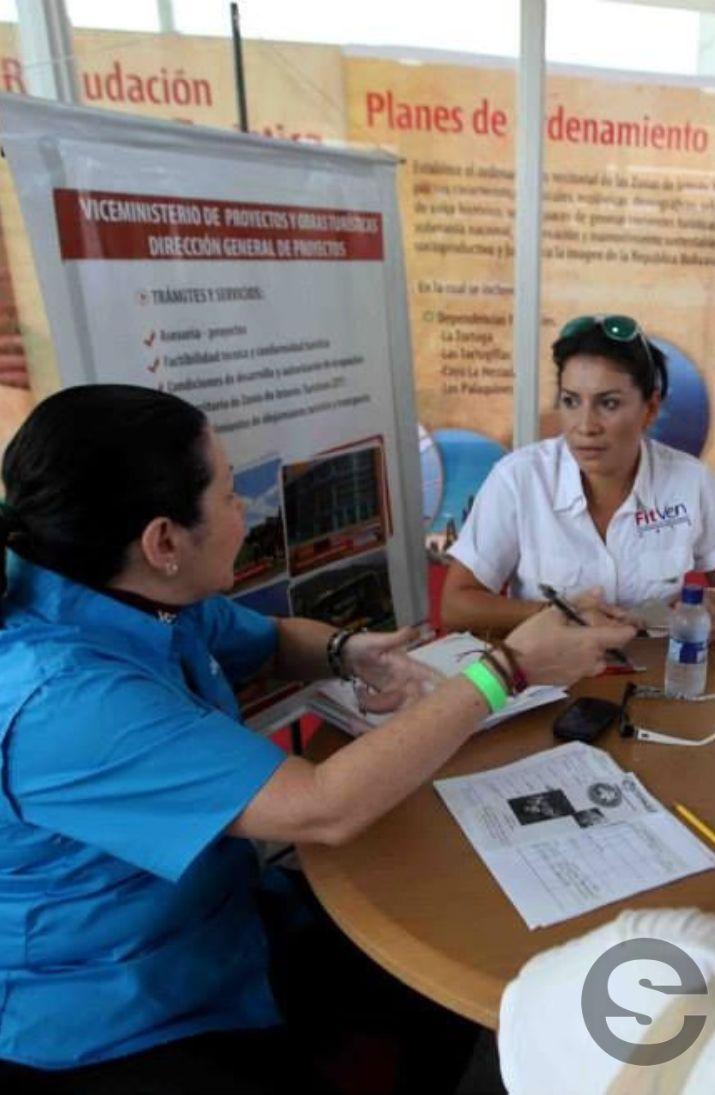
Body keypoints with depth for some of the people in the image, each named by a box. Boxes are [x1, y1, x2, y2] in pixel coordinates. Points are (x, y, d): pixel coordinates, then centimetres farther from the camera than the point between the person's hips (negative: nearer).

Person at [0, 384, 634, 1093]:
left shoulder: (149, 599, -7)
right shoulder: (60, 697, -35)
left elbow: (276, 639, 11)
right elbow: (325, 810, -37)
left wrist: (348, 652, -13)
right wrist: (507, 669, -28)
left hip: (215, 924, 7)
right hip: (108, 1033, -7)